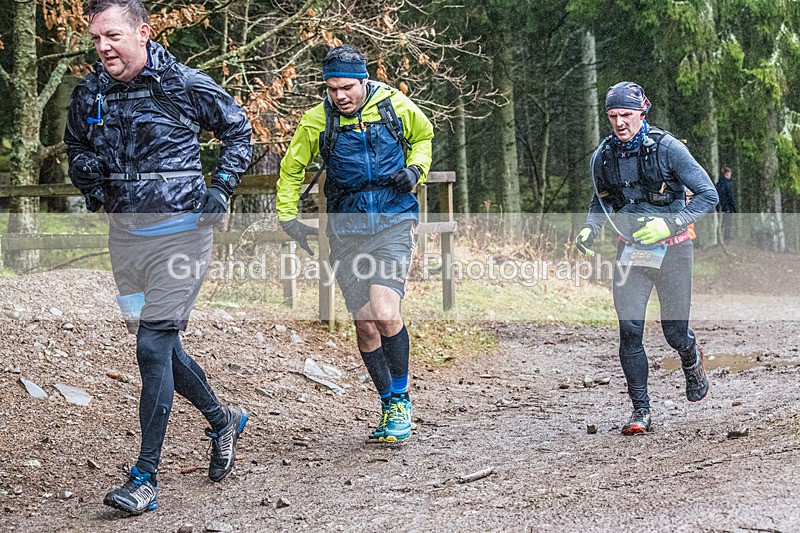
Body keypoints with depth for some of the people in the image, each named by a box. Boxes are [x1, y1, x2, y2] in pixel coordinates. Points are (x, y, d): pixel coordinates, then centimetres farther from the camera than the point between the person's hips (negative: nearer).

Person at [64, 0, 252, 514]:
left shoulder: (185, 85, -10)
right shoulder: (89, 94, 2)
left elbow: (239, 129, 5)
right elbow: (77, 145, 24)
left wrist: (221, 189, -4)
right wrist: (89, 180, 7)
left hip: (181, 233, -6)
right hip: (125, 234, 6)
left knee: (154, 346, -10)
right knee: (161, 346, 14)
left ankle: (146, 477, -4)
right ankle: (223, 419, 38)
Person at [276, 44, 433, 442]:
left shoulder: (396, 106, -3)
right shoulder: (317, 120, -3)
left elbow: (424, 136, 18)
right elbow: (291, 169, 13)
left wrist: (415, 169, 0)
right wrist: (287, 217, 6)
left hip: (394, 220, -2)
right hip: (347, 228, 2)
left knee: (385, 315, -20)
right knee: (365, 324, 4)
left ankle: (400, 397, 2)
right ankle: (390, 404, 22)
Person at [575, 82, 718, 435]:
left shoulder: (667, 148, -12)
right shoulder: (603, 157, 0)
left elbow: (708, 195, -9)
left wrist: (668, 224, -21)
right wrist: (589, 229, -1)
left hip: (672, 250, -3)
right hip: (631, 252, 3)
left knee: (674, 332, 4)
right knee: (630, 330, -9)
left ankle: (692, 359, 41)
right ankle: (640, 412, 0)